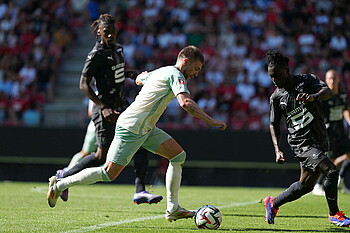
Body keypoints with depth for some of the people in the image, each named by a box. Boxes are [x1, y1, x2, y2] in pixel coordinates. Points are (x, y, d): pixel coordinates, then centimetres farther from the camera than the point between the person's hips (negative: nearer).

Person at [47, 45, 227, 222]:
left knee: (178, 156, 4)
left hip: (145, 128, 10)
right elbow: (185, 102, -28)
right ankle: (59, 185, 6)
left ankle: (172, 209, 5)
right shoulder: (175, 75, -13)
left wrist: (143, 75, 58)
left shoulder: (160, 72, 15)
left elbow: (139, 80, 36)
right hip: (131, 129, -10)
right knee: (109, 173, -7)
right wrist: (212, 122, -27)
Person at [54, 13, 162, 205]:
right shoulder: (96, 54, -15)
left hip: (120, 104, 8)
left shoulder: (118, 49, 10)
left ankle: (140, 191, -6)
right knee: (102, 156, -3)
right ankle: (64, 176, 15)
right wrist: (103, 108, -24)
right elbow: (83, 85, -16)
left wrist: (137, 76, 10)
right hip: (105, 107, -8)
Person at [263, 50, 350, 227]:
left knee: (306, 185, 11)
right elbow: (274, 124, 11)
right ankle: (334, 214, -6)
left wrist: (314, 96, -42)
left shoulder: (307, 81, -1)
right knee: (331, 171, -21)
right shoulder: (276, 97, 2)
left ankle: (273, 203, 31)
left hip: (319, 141, 3)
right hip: (302, 143, -3)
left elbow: (327, 91, -19)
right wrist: (277, 150, 0)